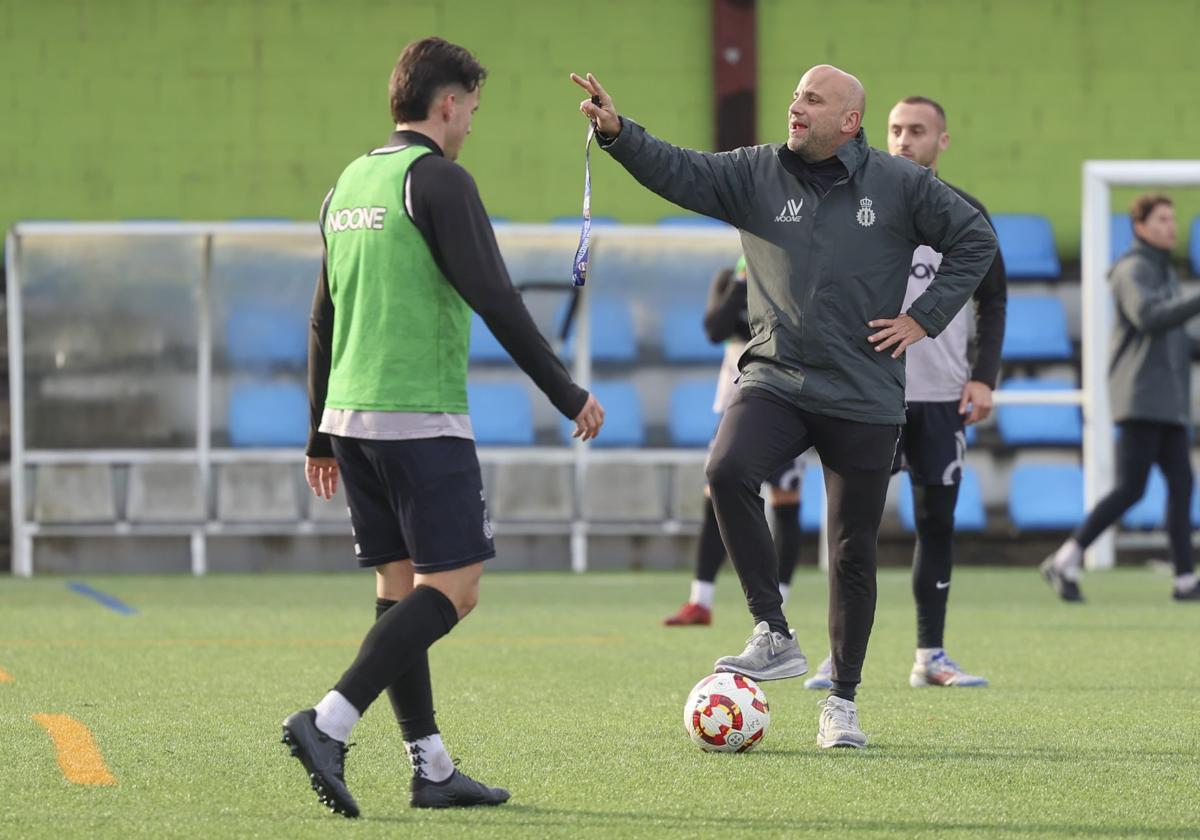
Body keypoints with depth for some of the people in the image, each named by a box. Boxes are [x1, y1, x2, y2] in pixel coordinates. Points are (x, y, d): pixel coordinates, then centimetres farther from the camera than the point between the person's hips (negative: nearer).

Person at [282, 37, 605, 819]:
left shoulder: (350, 183, 15)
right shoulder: (438, 180, -10)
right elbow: (494, 299, -16)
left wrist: (323, 434, 25)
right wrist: (568, 394, -10)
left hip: (350, 413, 9)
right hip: (421, 418, -9)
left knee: (402, 590, 10)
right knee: (451, 589, -7)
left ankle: (432, 768, 9)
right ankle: (329, 724, -20)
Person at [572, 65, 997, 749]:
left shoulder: (900, 184, 0)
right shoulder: (758, 173, 4)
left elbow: (976, 241, 6)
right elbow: (678, 171, -7)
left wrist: (925, 319, 0)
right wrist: (617, 131, -24)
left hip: (865, 400, -1)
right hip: (775, 381, 1)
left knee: (854, 551, 3)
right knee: (728, 470, -28)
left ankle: (843, 700, 17)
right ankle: (775, 635, -20)